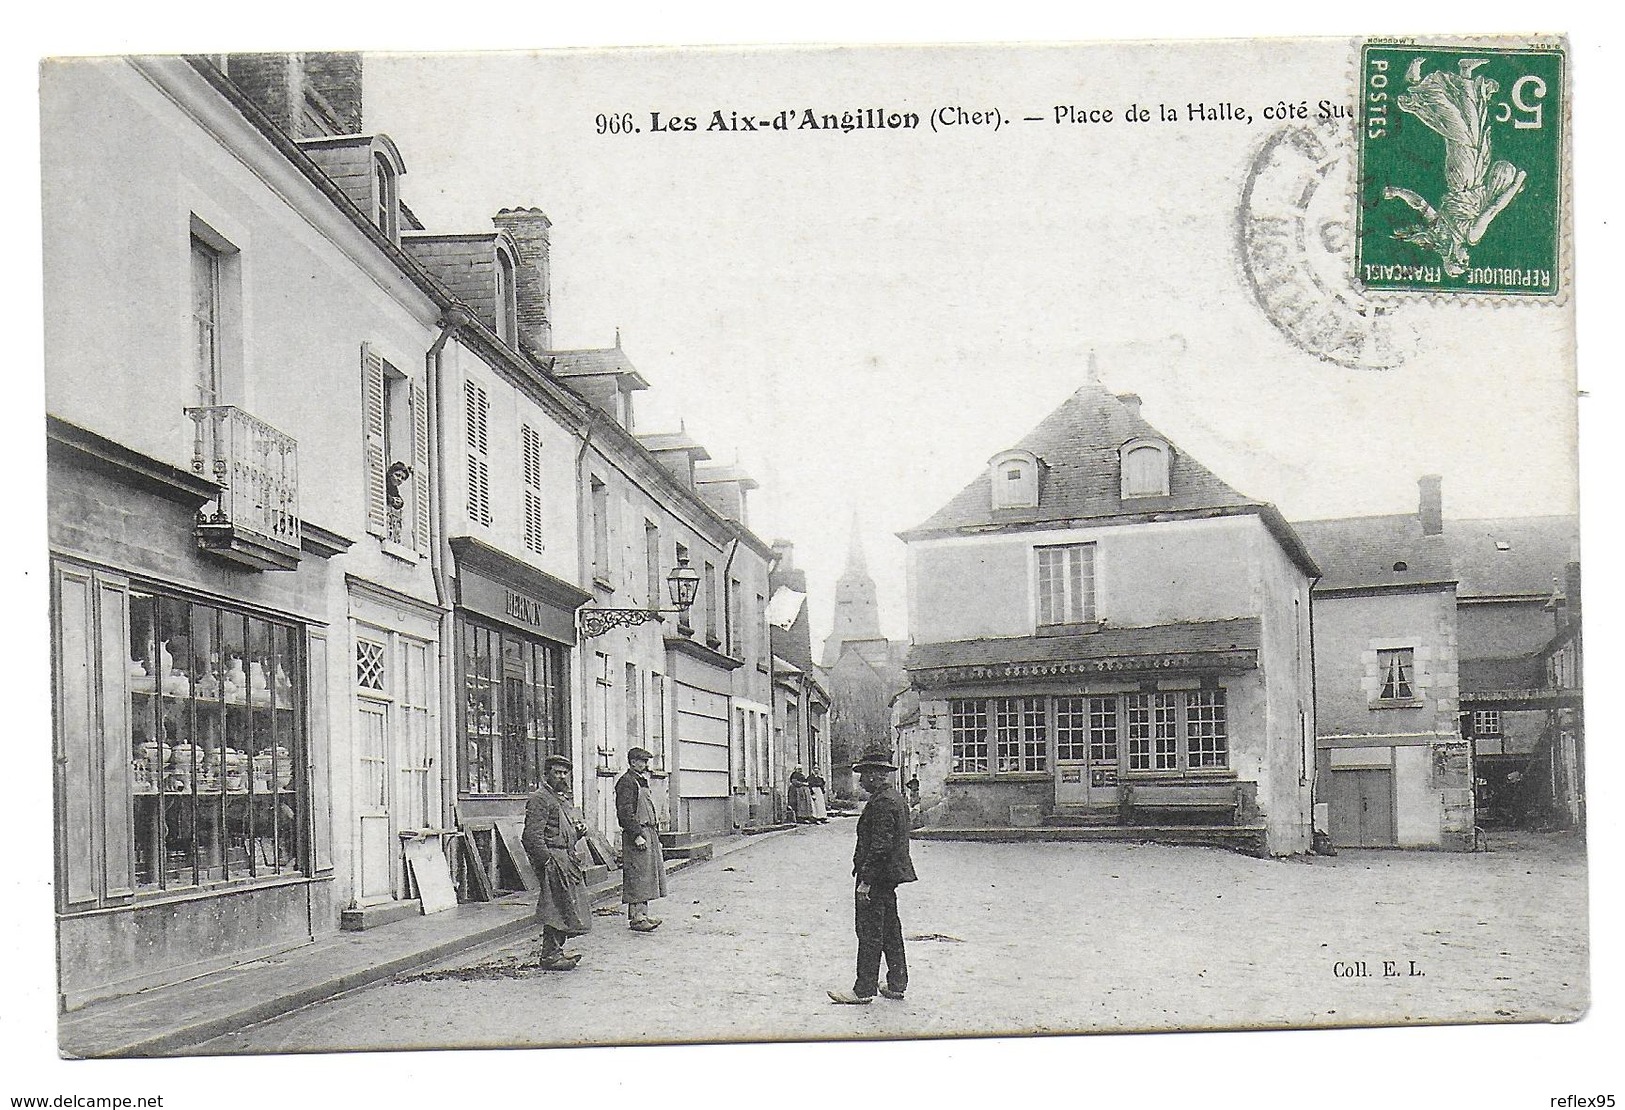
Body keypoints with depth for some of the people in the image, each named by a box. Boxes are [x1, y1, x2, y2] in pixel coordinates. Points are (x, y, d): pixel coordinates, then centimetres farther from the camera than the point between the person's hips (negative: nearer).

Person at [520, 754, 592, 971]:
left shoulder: (562, 798, 20)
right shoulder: (539, 799, -10)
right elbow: (532, 835, -17)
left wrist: (579, 830, 9)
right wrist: (547, 861, -20)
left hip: (567, 861, 10)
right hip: (554, 860, -10)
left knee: (566, 909, 12)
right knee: (557, 909, -10)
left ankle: (556, 951, 20)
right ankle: (550, 956, -6)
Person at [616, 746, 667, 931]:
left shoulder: (642, 781, 20)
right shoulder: (626, 782, -11)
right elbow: (625, 812, -19)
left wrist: (655, 832, 22)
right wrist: (637, 835, -23)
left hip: (649, 833, 10)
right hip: (637, 834, -10)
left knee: (647, 876, 11)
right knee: (638, 876, -10)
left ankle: (642, 914, 16)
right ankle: (637, 918, -10)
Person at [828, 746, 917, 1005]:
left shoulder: (882, 802, -19)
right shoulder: (896, 798, 14)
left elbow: (880, 845, -24)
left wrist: (866, 881, -22)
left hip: (877, 877, -11)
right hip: (890, 876, 11)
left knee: (869, 934, -5)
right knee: (890, 931, 16)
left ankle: (864, 990, -1)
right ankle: (896, 985, 23)